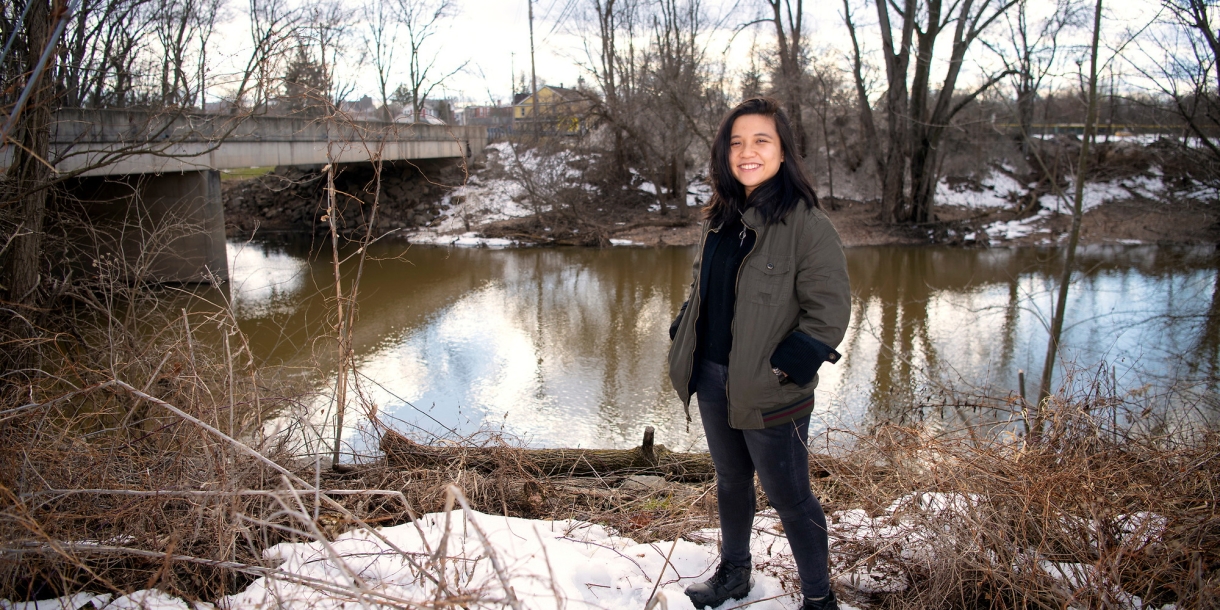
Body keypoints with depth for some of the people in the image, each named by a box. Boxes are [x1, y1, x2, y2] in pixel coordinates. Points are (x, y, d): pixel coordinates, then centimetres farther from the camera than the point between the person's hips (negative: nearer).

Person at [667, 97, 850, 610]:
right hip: (712, 379, 7)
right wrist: (684, 339, 8)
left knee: (789, 498, 8)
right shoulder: (719, 217, 7)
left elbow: (829, 308, -16)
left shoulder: (805, 222, -14)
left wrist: (785, 367, -19)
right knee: (730, 482, 23)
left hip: (769, 392, -6)